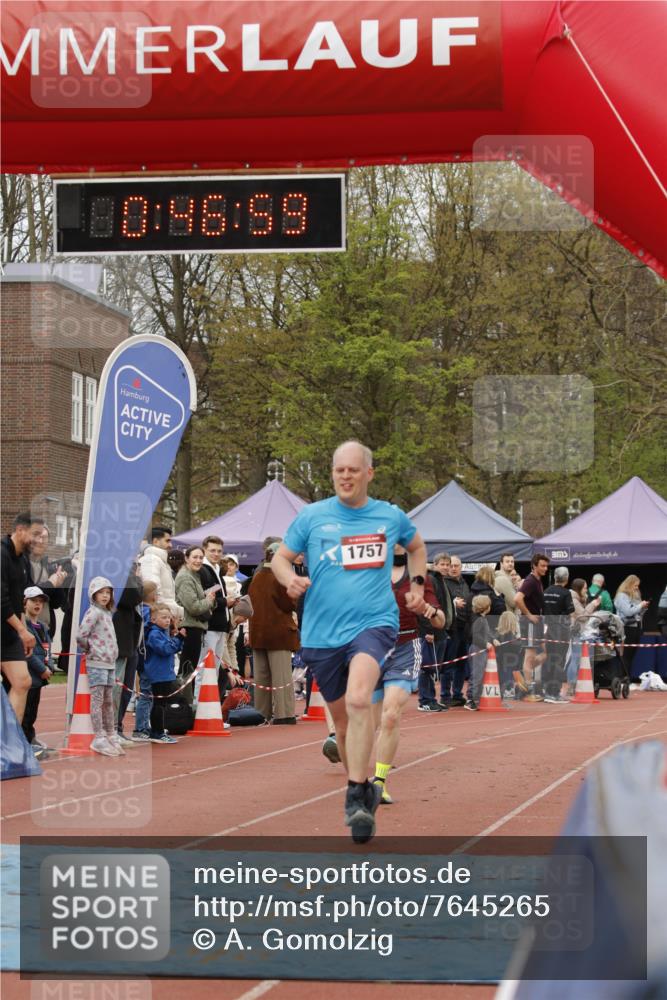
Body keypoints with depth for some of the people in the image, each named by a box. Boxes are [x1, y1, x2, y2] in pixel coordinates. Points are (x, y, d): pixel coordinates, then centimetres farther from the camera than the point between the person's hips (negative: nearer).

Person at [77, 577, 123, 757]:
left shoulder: (107, 613, 16)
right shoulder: (94, 612, -11)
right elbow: (81, 636, -20)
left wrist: (112, 654, 10)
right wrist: (92, 649, -6)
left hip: (110, 663, 8)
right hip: (97, 663, -8)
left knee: (108, 701, 13)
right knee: (98, 700, -6)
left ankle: (111, 737, 19)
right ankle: (99, 738, -5)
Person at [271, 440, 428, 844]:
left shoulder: (391, 516, 7)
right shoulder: (312, 516, 4)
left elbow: (417, 546, 28)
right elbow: (280, 558, 11)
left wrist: (417, 586, 14)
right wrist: (290, 579, -11)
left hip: (375, 624, -2)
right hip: (322, 633, 2)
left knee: (358, 700, -28)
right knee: (342, 718, 11)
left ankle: (356, 796, -25)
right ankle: (365, 788, 34)